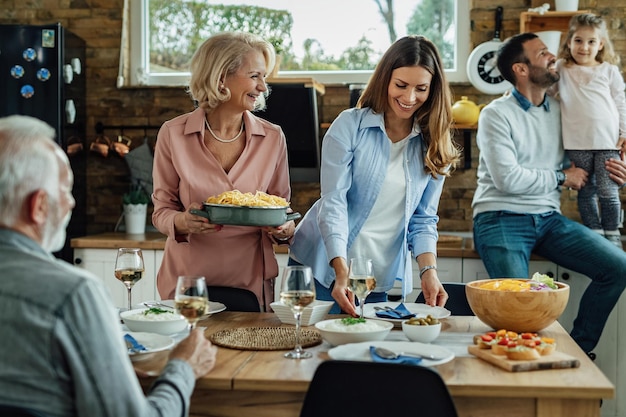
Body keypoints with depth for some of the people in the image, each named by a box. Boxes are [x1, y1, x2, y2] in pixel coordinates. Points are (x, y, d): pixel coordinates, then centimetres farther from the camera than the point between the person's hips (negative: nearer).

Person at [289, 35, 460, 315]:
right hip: (325, 268, -2)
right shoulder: (350, 125, -9)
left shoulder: (433, 146, 1)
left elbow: (423, 218, 4)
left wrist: (428, 270, -14)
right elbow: (333, 202, -15)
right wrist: (342, 272, -27)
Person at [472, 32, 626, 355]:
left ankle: (578, 351, 0)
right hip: (502, 219, -6)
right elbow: (507, 179, -15)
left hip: (548, 219, 6)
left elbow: (575, 165, 23)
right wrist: (562, 177, -5)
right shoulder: (497, 114, -5)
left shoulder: (559, 111, 13)